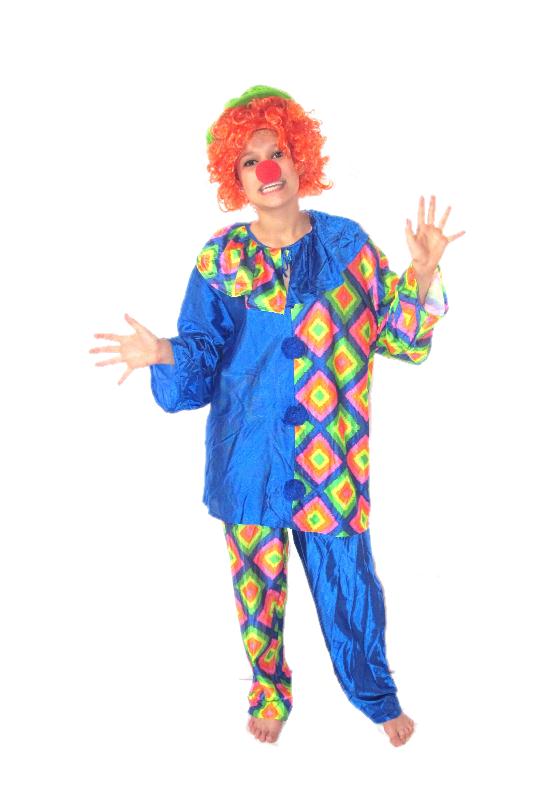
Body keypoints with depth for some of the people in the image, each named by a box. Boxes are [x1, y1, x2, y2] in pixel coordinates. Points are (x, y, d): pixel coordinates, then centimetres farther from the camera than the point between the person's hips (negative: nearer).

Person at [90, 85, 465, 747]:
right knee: (257, 582, 13)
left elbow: (398, 337, 3)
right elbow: (203, 357, -2)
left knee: (348, 579, 7)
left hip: (331, 460, 0)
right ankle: (271, 690, 39)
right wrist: (164, 354, -22)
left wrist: (422, 273, -11)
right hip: (250, 456, 1)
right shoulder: (221, 259, 1)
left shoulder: (347, 242, 2)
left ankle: (375, 692, 34)